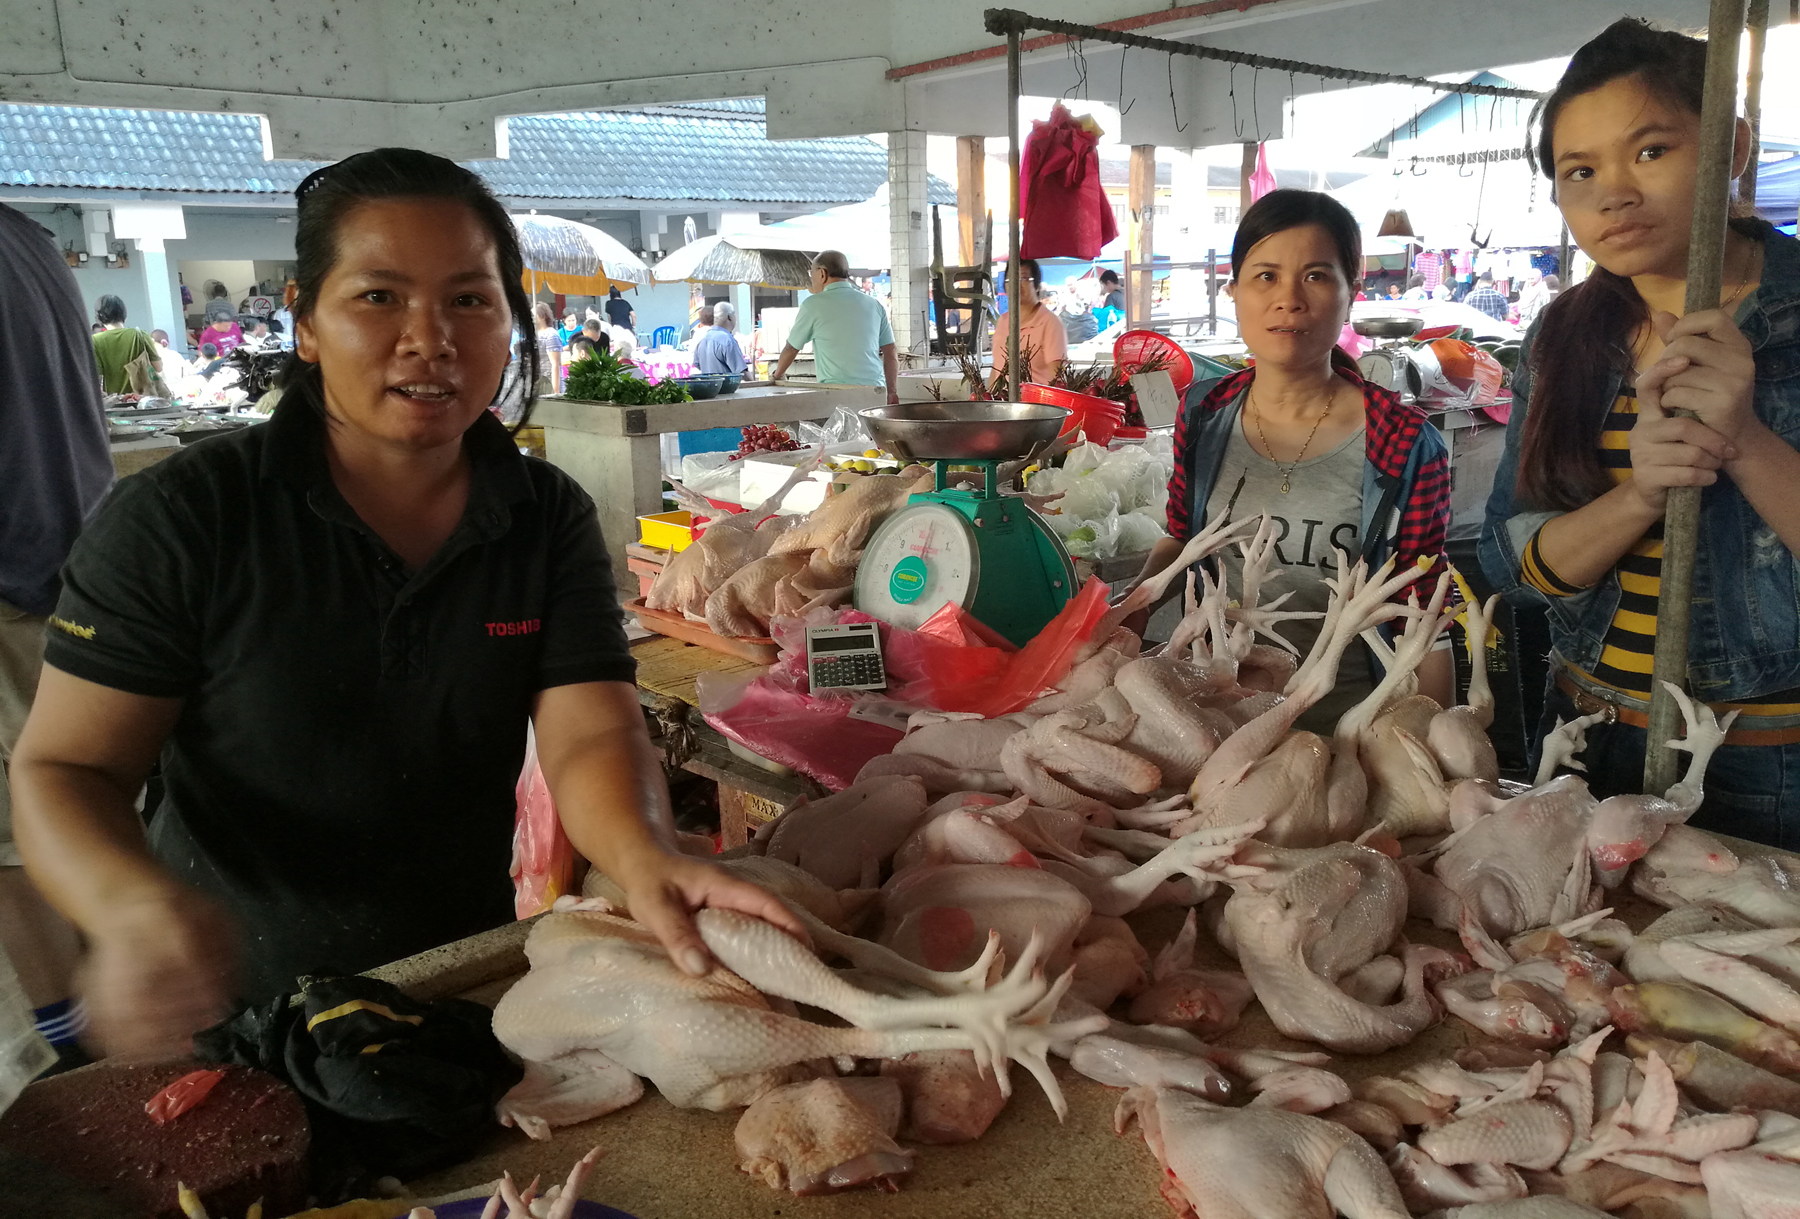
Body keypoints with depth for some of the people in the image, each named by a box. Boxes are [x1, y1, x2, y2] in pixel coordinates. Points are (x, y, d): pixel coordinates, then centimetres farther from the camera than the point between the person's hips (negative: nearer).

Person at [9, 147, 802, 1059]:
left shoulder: (549, 520, -8)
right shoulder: (179, 519, -15)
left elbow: (588, 732, -17)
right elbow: (64, 769, -13)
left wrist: (642, 857, -39)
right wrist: (133, 904, -35)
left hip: (466, 973, 3)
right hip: (234, 1003, -2)